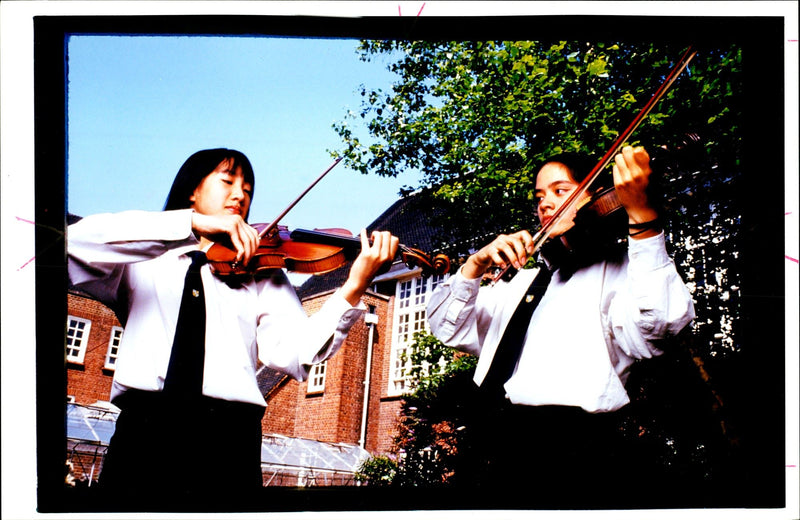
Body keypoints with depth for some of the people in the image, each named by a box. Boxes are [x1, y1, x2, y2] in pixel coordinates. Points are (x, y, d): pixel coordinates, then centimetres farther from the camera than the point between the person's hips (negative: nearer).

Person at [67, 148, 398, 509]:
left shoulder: (261, 273, 18)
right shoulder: (144, 263, 16)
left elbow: (290, 353, 1)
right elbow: (76, 240, -6)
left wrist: (353, 289, -13)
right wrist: (192, 224, -13)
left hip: (227, 432, 1)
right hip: (142, 427, 0)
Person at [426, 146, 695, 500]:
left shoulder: (618, 269, 10)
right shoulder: (523, 277, 26)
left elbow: (656, 324, -12)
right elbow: (447, 327, 20)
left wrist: (641, 215, -19)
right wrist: (475, 267, 3)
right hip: (494, 442, 4)